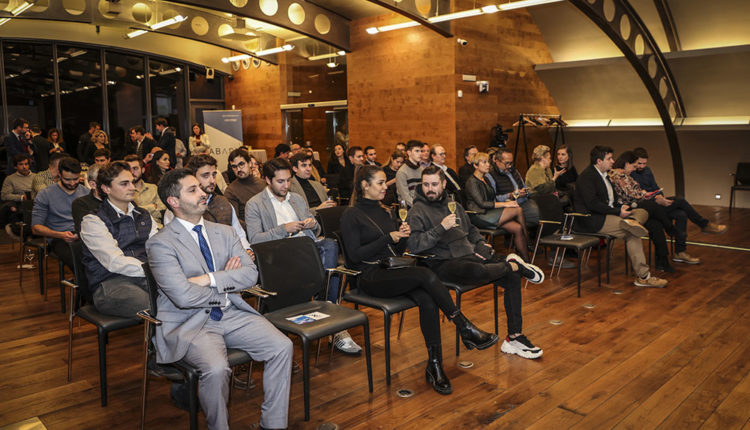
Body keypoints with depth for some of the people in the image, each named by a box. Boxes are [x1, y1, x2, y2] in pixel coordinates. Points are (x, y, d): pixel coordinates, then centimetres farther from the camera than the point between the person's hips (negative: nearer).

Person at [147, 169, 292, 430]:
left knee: (282, 346, -14)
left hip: (232, 314, 6)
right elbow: (183, 296, -19)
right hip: (189, 323, -5)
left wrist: (210, 279, -14)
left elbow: (250, 273, 0)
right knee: (216, 368, -32)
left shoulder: (224, 232, 11)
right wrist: (227, 285, -5)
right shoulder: (161, 243, -8)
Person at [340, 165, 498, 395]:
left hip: (392, 270, 6)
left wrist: (402, 235, -1)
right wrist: (388, 238, -11)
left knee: (427, 300, -25)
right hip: (371, 277, -6)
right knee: (426, 275, -29)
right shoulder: (351, 215, -2)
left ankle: (434, 365, -22)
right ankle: (466, 330, -21)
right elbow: (355, 255, -12)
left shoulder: (383, 211, 19)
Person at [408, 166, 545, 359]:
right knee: (477, 272, -39)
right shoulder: (417, 212, -4)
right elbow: (413, 245, -18)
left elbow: (471, 229, 32)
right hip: (443, 262, -7)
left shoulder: (454, 205, 18)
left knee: (513, 278, -7)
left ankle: (515, 337, -1)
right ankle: (514, 265, -7)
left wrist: (481, 243, 11)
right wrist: (441, 228, -22)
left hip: (469, 255, 7)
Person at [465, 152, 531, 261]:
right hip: (480, 217, -8)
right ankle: (527, 241, -3)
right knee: (518, 210, -17)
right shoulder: (472, 182, -8)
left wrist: (507, 201, 0)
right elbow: (482, 204, -16)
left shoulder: (486, 179, 20)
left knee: (517, 228, -16)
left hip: (490, 212, 8)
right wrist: (504, 204, -17)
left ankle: (526, 260, -15)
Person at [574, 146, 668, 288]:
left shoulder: (603, 174, 18)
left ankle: (631, 222, -28)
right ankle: (642, 277, -17)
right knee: (631, 234, -21)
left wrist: (620, 207, 3)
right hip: (591, 220, -10)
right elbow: (592, 204, -22)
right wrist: (618, 212, -18)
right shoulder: (587, 176, -13)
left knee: (642, 212, 3)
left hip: (608, 213, 10)